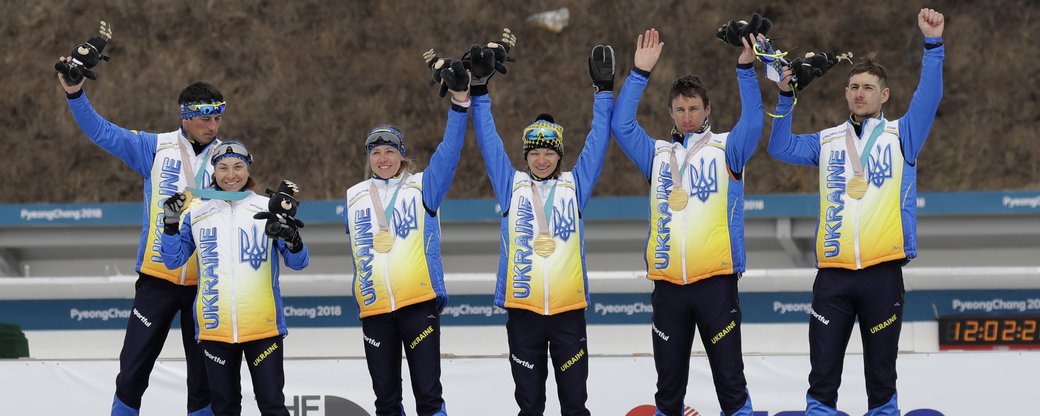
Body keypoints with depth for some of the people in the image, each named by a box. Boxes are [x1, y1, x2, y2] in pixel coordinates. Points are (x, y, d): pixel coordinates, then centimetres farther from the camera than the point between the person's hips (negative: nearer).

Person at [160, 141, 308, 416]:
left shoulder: (269, 209, 3)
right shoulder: (197, 213, 7)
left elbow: (297, 263, 4)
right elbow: (173, 261, 11)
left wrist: (293, 242, -18)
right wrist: (171, 223, -4)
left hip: (263, 327, -2)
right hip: (215, 327, 2)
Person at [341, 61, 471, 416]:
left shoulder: (422, 187, 4)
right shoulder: (354, 197, 13)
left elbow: (449, 152, -7)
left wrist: (460, 102, -16)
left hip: (419, 302, -3)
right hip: (374, 307, 3)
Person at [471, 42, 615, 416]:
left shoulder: (574, 185, 10)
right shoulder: (513, 186, 10)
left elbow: (597, 142, 9)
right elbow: (489, 143, 8)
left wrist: (604, 91, 5)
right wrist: (478, 93, 3)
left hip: (569, 306, 0)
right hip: (522, 307, 0)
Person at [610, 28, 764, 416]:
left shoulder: (725, 149, 5)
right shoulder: (657, 154, 14)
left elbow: (752, 123, -10)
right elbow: (622, 125, 6)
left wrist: (746, 69, -20)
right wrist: (640, 72, 1)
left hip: (715, 279, -3)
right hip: (668, 283, 3)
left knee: (729, 376, -1)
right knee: (669, 380, 10)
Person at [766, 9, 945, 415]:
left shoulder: (900, 135, 7)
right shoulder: (827, 142, 15)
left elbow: (929, 99, -6)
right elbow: (781, 148, 16)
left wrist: (933, 45, -16)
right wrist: (785, 96, 7)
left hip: (883, 271, -2)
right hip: (833, 272, 2)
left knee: (881, 366, 5)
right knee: (823, 370, 3)